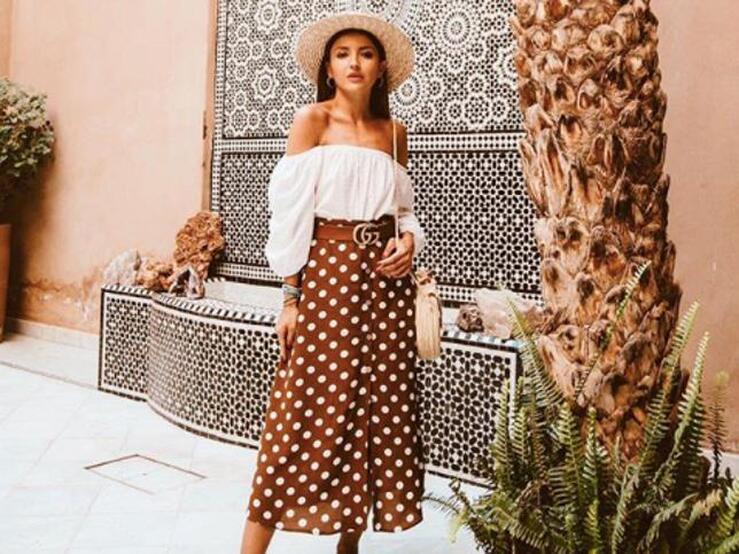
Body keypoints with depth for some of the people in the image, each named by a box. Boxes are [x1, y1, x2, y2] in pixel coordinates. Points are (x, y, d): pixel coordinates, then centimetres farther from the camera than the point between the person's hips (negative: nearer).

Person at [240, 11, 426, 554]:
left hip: (386, 275, 5)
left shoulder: (395, 131, 13)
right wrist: (291, 296, -11)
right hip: (328, 269, -5)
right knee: (309, 412, -6)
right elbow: (291, 212, -5)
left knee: (382, 406, 6)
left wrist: (409, 239, -4)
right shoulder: (311, 119, 0)